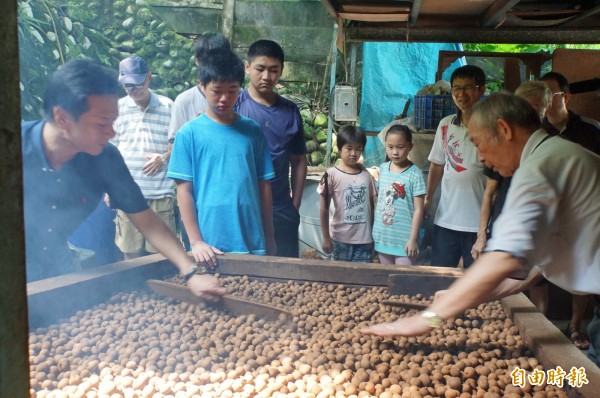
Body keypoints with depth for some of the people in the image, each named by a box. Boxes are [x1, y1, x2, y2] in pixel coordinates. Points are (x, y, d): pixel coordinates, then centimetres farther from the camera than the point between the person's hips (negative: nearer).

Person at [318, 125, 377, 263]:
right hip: (341, 238, -2)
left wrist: (373, 234, 8)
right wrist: (326, 237, -5)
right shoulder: (332, 174, -7)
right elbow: (324, 209, -4)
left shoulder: (366, 175, 4)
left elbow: (371, 206, 9)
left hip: (365, 239, 3)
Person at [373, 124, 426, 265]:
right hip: (383, 237, 5)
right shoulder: (383, 169, 3)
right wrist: (374, 230, 12)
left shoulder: (414, 174, -12)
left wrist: (413, 239, -13)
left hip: (404, 240, -5)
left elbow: (418, 210, -11)